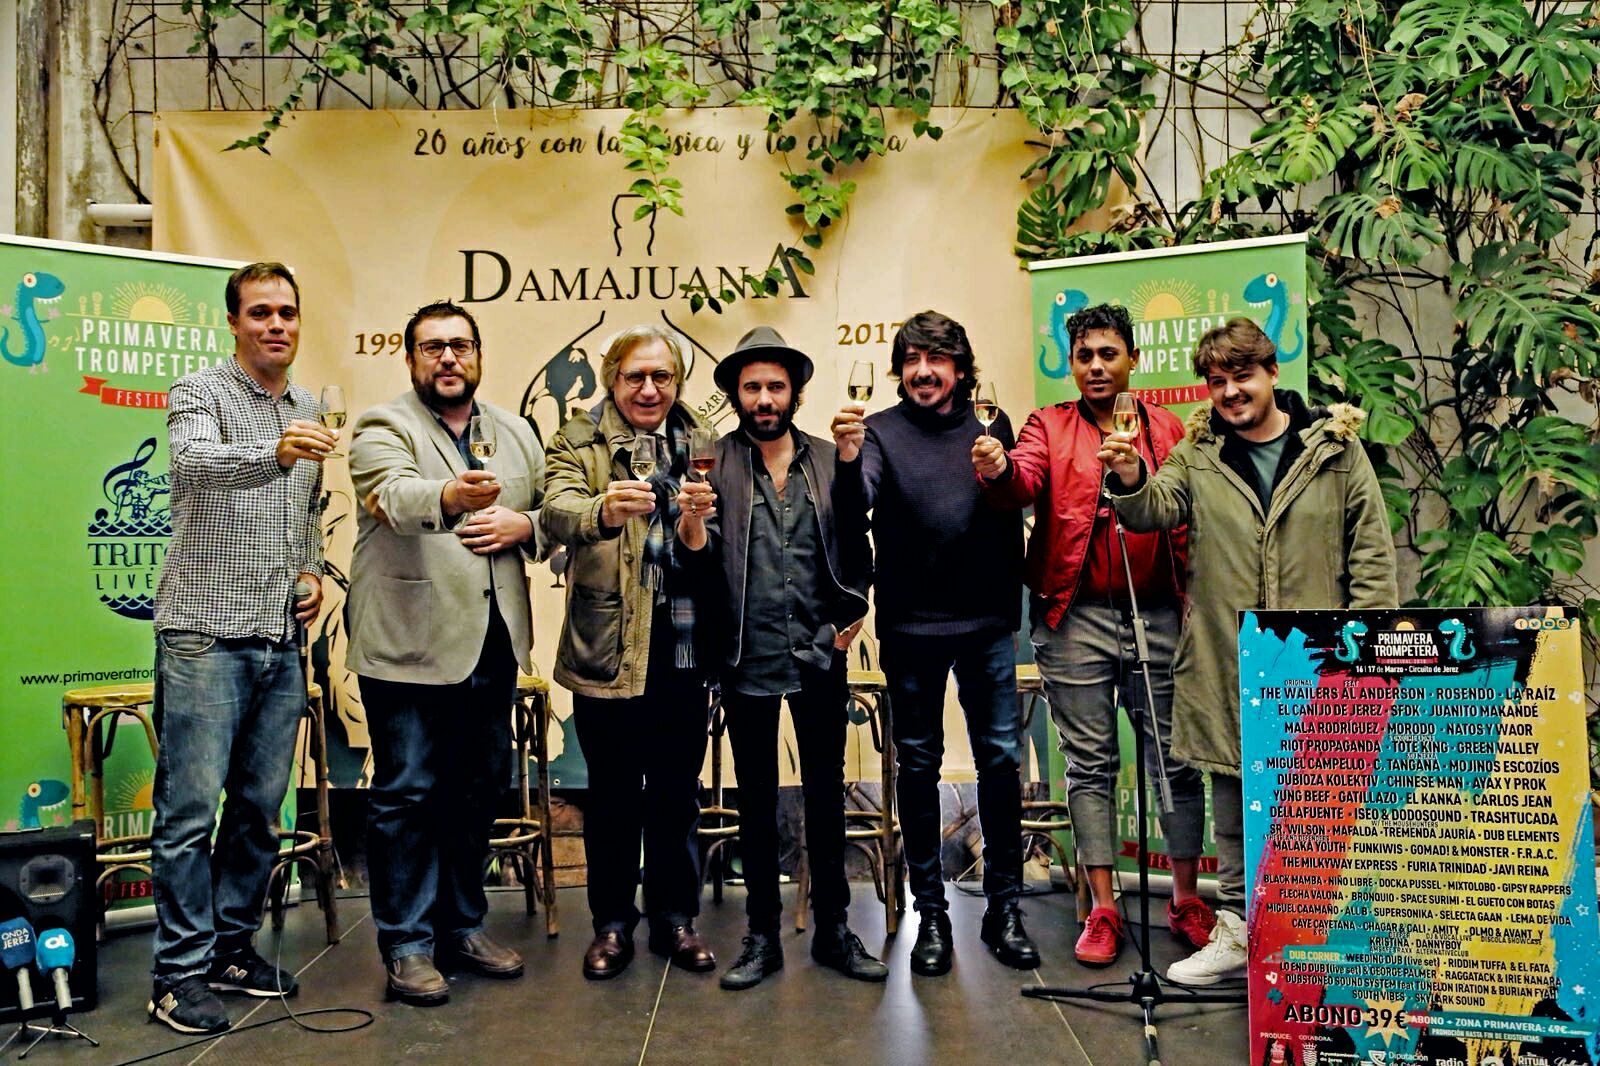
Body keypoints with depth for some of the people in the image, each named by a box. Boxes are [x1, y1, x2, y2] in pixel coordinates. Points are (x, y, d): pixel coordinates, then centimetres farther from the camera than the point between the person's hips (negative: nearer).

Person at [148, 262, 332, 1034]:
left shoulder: (308, 411, 15)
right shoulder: (199, 393, -5)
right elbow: (196, 463, -28)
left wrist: (312, 571, 8)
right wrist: (273, 454, -47)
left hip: (281, 639, 6)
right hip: (206, 635, -6)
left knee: (260, 806, 11)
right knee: (191, 809, -3)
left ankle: (231, 946, 24)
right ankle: (180, 971, 7)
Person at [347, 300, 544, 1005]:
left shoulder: (516, 433, 15)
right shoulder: (383, 427, -4)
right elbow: (395, 497, -25)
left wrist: (524, 525, -6)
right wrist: (448, 497, -46)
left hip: (493, 645, 6)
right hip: (409, 647, -5)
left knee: (479, 791, 14)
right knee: (406, 796, 1)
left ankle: (463, 925, 28)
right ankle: (407, 943, 12)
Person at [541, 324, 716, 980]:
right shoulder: (577, 444, 1)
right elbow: (558, 512, -20)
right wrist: (604, 511, -40)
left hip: (684, 648, 3)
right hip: (607, 649, -2)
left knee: (678, 791, 12)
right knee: (612, 794, 8)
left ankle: (675, 915, 26)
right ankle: (612, 921, 23)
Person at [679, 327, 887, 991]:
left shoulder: (828, 460, 5)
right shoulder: (716, 463, 0)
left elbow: (857, 546, 7)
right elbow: (703, 558, -8)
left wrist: (852, 618, -4)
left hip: (819, 656, 1)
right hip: (748, 659, -1)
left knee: (826, 793, 11)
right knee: (756, 799, 10)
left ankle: (833, 929, 24)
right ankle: (762, 937, 21)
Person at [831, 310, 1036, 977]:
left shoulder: (991, 426, 6)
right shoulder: (881, 431, 0)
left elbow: (1014, 516, 8)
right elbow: (854, 509, -16)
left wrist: (1011, 601, 1)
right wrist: (847, 460, -36)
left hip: (986, 622, 1)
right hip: (911, 626, -1)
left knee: (1001, 758, 4)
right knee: (919, 766, 8)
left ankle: (1004, 906, 18)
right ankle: (930, 911, 19)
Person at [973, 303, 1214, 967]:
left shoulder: (1168, 430, 11)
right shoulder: (1050, 426, 6)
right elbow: (1024, 480, -14)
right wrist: (999, 470, -38)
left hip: (1159, 614, 1)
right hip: (1076, 619, -1)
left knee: (1176, 758, 7)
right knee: (1090, 764, 6)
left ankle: (1186, 900, 22)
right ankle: (1103, 908, 15)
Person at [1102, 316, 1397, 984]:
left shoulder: (1335, 445, 2)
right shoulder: (1198, 453, 6)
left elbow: (1372, 552, 2)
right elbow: (1157, 509, -10)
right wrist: (1130, 478, -31)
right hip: (1226, 667, 2)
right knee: (1234, 810, 12)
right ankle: (1235, 931, 25)